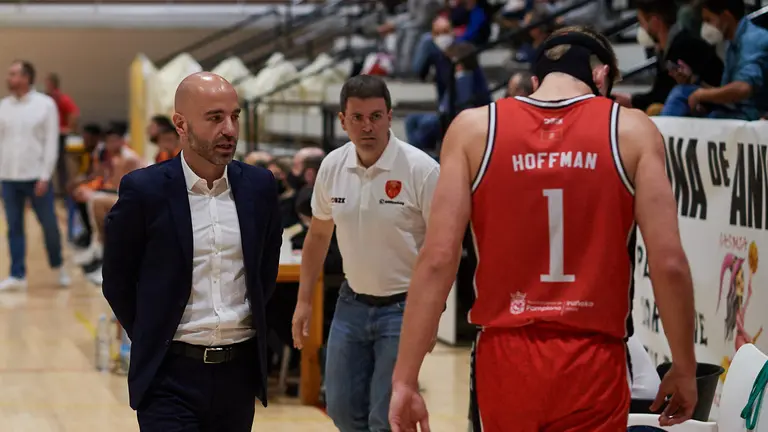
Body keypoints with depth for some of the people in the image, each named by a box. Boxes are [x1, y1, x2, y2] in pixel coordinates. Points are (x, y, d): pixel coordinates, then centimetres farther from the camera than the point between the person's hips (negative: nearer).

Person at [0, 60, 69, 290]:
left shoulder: (45, 104, -3)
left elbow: (51, 142, -4)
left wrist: (45, 176, -10)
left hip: (36, 176, -3)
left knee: (49, 225, 3)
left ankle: (59, 266, 23)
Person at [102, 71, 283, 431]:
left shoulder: (259, 186, 3)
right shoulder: (144, 189, -8)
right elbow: (117, 281, 1)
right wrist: (154, 341, 7)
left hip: (239, 372, 4)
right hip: (172, 375, -4)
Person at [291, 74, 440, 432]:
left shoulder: (421, 170, -16)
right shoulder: (332, 167, 0)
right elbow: (318, 235, 14)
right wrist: (304, 301, 13)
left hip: (403, 307, -5)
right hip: (352, 304, 5)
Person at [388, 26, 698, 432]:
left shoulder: (473, 128, 2)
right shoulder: (632, 130, 0)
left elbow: (437, 260, -4)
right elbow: (668, 263, -5)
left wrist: (405, 379, -1)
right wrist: (684, 368, 8)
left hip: (504, 359, 1)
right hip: (594, 364, -1)